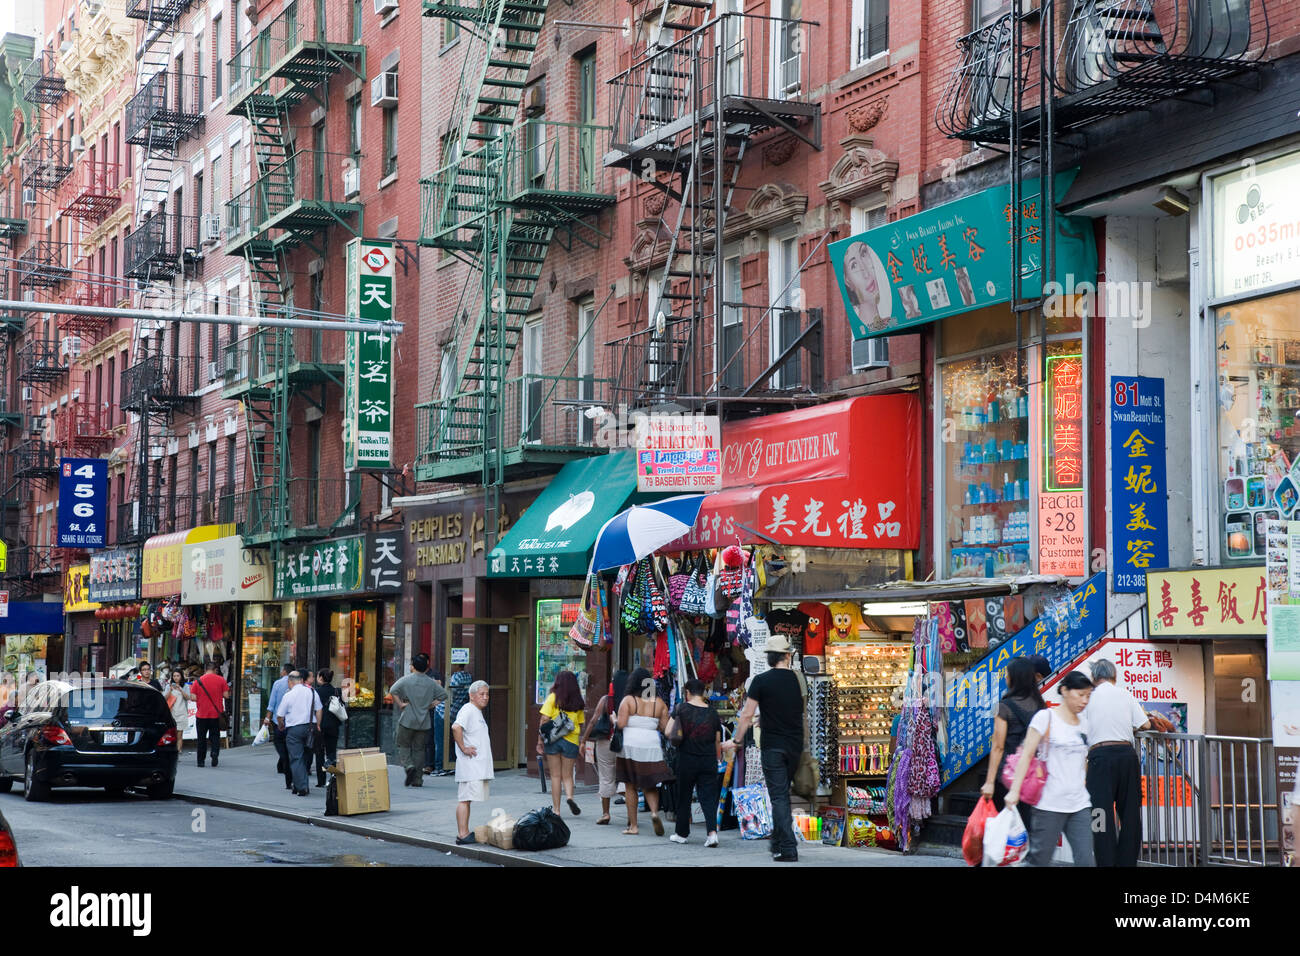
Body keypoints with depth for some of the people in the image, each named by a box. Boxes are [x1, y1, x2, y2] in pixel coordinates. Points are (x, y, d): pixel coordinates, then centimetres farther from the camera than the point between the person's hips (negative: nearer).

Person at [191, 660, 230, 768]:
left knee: (202, 738, 10)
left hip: (201, 714, 0)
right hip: (216, 714, 0)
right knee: (215, 736, 8)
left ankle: (201, 760, 12)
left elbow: (193, 698, -5)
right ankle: (215, 752, -17)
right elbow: (226, 695, -4)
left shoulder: (198, 681, -2)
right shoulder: (221, 680, -3)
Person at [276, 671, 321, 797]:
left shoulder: (288, 695, -7)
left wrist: (281, 727, 16)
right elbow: (319, 710, 8)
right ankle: (304, 786, 21)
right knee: (306, 758, 16)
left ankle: (301, 788, -6)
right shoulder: (312, 692, 4)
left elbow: (279, 716, -3)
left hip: (294, 729, -4)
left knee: (296, 759, -1)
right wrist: (317, 726, 17)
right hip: (310, 727, 4)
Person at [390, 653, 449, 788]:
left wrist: (400, 704, -8)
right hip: (423, 722, 3)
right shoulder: (431, 682, 4)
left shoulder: (406, 680, -6)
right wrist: (431, 705, 8)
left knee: (403, 746, 9)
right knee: (419, 749, 9)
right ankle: (417, 780, 8)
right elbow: (443, 695, 5)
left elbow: (393, 690, -17)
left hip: (407, 721, -3)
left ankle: (409, 765, -18)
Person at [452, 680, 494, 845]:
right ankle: (463, 834, -12)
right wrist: (463, 748, -23)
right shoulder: (468, 710, -12)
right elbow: (456, 727, -29)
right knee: (465, 799, -10)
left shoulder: (477, 712, 21)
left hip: (479, 766, 10)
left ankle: (464, 833, 13)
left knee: (466, 799, 11)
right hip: (469, 766, -10)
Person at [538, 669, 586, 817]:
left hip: (553, 739, -1)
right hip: (571, 740, 1)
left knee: (555, 776, 6)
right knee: (567, 775, 12)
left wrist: (540, 740, -3)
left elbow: (544, 720, -8)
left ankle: (556, 809, 6)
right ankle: (569, 796, -16)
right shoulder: (578, 702, 4)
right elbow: (581, 724, 5)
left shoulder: (553, 697, -3)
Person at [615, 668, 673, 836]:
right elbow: (665, 727, 3)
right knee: (650, 784, 12)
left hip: (630, 746, -2)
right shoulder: (659, 703, 4)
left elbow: (621, 724, -11)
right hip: (652, 745, 2)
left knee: (631, 786, 8)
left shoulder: (628, 700, -4)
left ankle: (633, 825, 10)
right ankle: (654, 811, -16)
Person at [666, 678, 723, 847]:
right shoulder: (712, 713, 2)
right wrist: (718, 759, 24)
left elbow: (668, 732, -6)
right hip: (709, 760, 2)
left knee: (684, 796, 11)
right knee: (708, 796, 2)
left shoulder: (682, 708, -6)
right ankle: (712, 831, -15)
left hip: (687, 758, -2)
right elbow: (718, 741, 9)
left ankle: (682, 833, 20)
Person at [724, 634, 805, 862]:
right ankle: (779, 841, 22)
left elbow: (747, 715, -8)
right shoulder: (797, 678, 4)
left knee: (779, 797, -5)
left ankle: (787, 849, -11)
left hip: (772, 747, -4)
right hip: (795, 746, 4)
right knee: (783, 794, 18)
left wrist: (736, 741, 3)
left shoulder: (761, 680, -7)